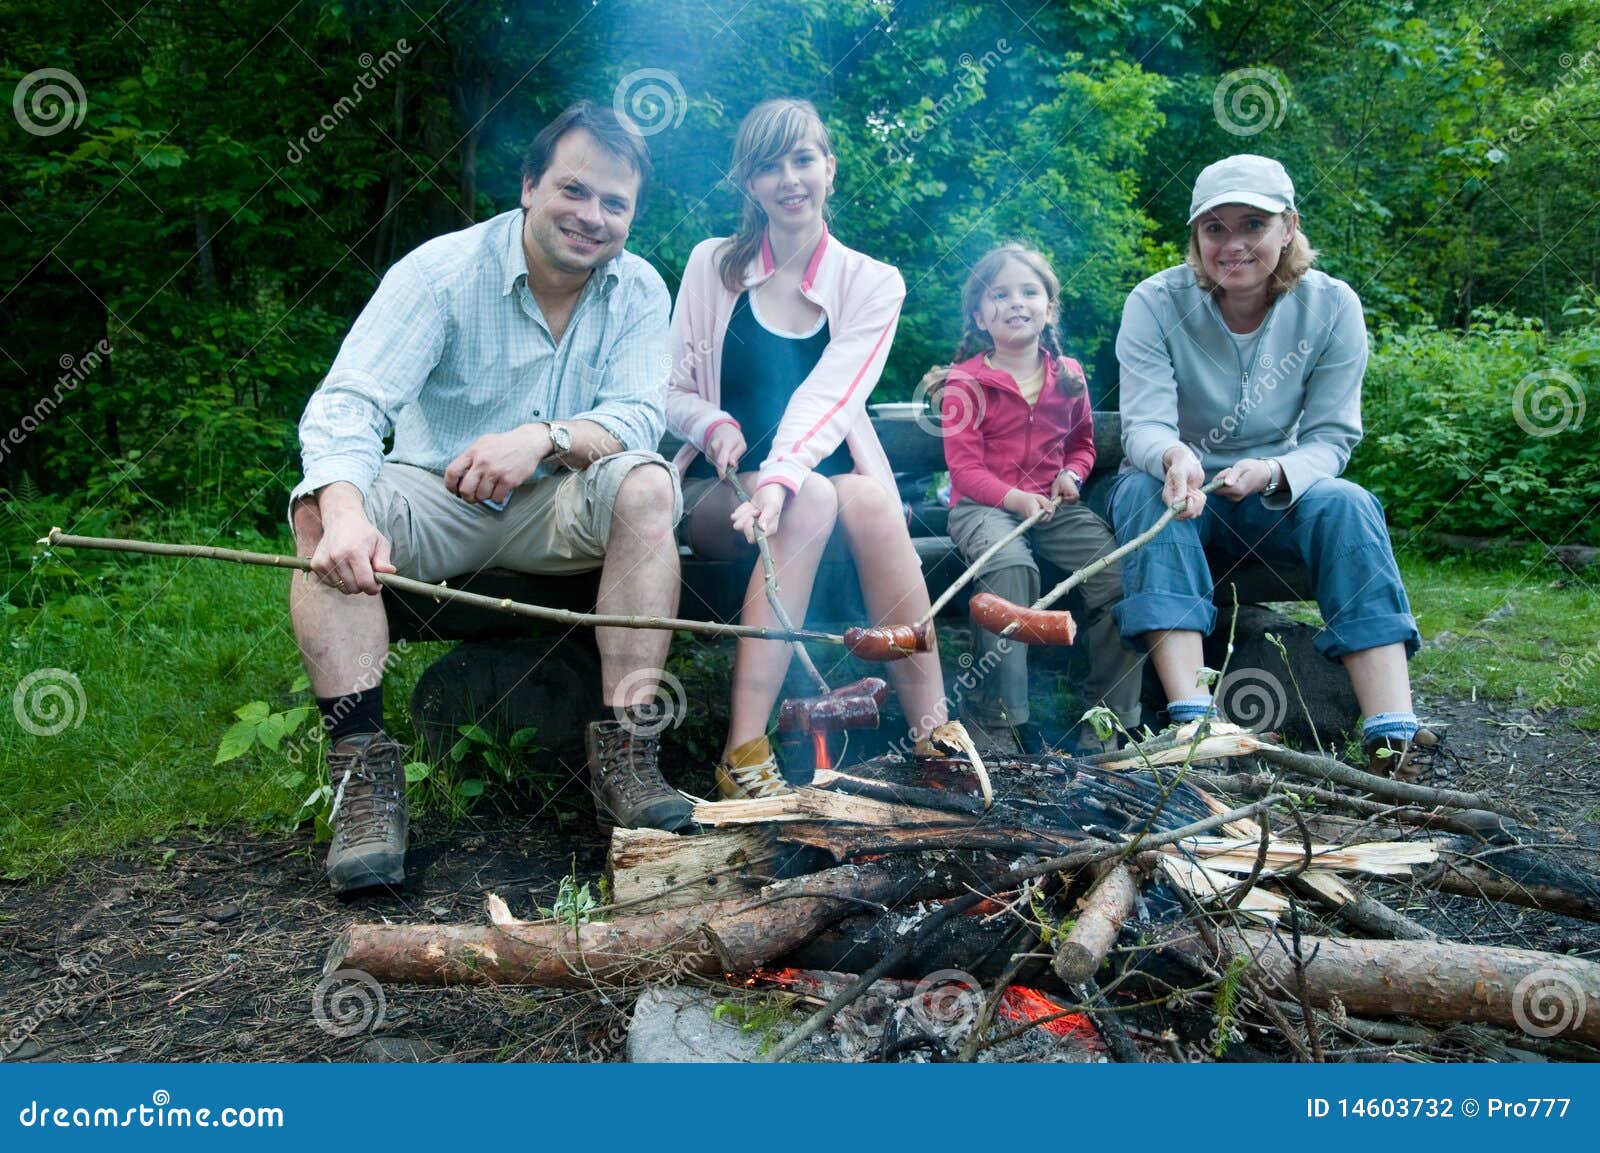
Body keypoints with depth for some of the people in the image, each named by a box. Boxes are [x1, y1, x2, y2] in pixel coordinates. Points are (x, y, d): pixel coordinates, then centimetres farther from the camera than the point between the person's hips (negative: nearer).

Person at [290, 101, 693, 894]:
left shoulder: (638, 291, -2)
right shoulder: (442, 270, -12)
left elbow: (639, 416, -14)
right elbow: (345, 406, -23)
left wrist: (546, 436, -36)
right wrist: (345, 512, -45)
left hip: (554, 510, 1)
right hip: (434, 500, -1)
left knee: (645, 485, -28)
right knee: (321, 511, -28)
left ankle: (622, 749, -26)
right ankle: (364, 767, -27)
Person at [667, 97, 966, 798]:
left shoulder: (873, 285, 5)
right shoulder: (713, 265, 6)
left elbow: (829, 400, -13)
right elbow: (675, 397, 7)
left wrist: (781, 477, -31)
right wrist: (713, 426, -16)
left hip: (823, 477, 1)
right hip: (718, 490, -1)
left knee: (868, 499, -34)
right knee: (814, 500, -34)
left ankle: (933, 737, -29)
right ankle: (744, 756, -37)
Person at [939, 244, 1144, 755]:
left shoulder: (1068, 374, 11)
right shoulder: (965, 381, -2)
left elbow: (1082, 442, 25)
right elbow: (965, 468, -7)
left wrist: (1072, 474, 2)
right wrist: (1016, 499, -22)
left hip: (1053, 505, 4)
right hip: (983, 505, -4)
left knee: (1119, 569, -19)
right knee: (1011, 565, -37)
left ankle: (1111, 713, -7)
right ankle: (1003, 715, -29)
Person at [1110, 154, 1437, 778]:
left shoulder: (1332, 306, -8)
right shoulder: (1155, 303, -13)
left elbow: (1332, 437, -9)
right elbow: (1144, 425, -20)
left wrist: (1272, 473, -32)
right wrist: (1174, 456, -45)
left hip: (1272, 493, 1)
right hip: (1176, 485, -1)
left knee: (1346, 502, -29)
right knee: (1147, 490, -34)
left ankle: (1392, 732, -36)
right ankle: (1191, 716, -45)